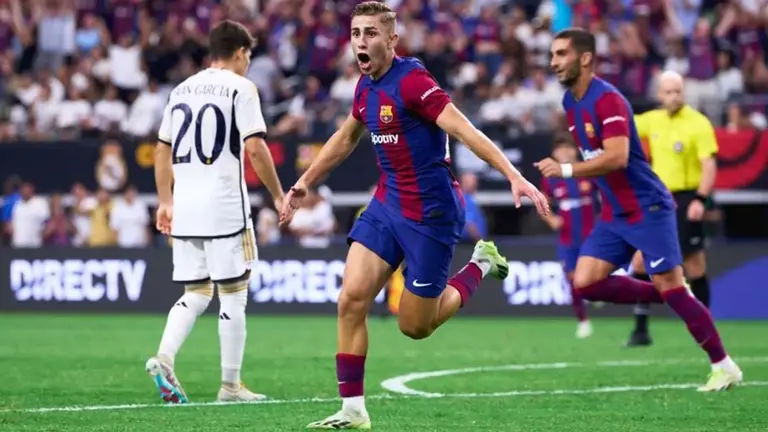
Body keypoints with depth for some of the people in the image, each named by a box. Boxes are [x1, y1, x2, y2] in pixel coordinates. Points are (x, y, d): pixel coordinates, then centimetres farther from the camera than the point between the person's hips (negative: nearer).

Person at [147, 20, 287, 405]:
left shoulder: (182, 89, 15)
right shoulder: (240, 88, -4)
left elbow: (162, 150, 18)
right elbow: (254, 148, -12)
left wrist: (165, 201, 25)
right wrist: (278, 195, -4)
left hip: (185, 208, 6)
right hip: (225, 205, -6)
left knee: (196, 294, 13)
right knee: (233, 295, 3)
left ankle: (164, 357, -10)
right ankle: (230, 385, 5)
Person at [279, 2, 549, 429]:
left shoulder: (411, 81, -20)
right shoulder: (366, 86, 6)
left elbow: (465, 130, -26)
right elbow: (346, 138, 25)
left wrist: (514, 177, -35)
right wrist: (305, 182, 31)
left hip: (430, 213, -7)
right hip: (387, 205, 7)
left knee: (415, 326, 3)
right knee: (351, 298, -9)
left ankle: (480, 265, 28)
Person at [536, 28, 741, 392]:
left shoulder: (607, 100, -19)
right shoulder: (570, 102, 9)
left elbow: (617, 157, -30)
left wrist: (566, 170, -28)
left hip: (647, 209, -8)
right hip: (614, 215, 8)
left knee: (670, 287, -8)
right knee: (585, 283, -4)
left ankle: (724, 367, 1)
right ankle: (661, 296, 13)